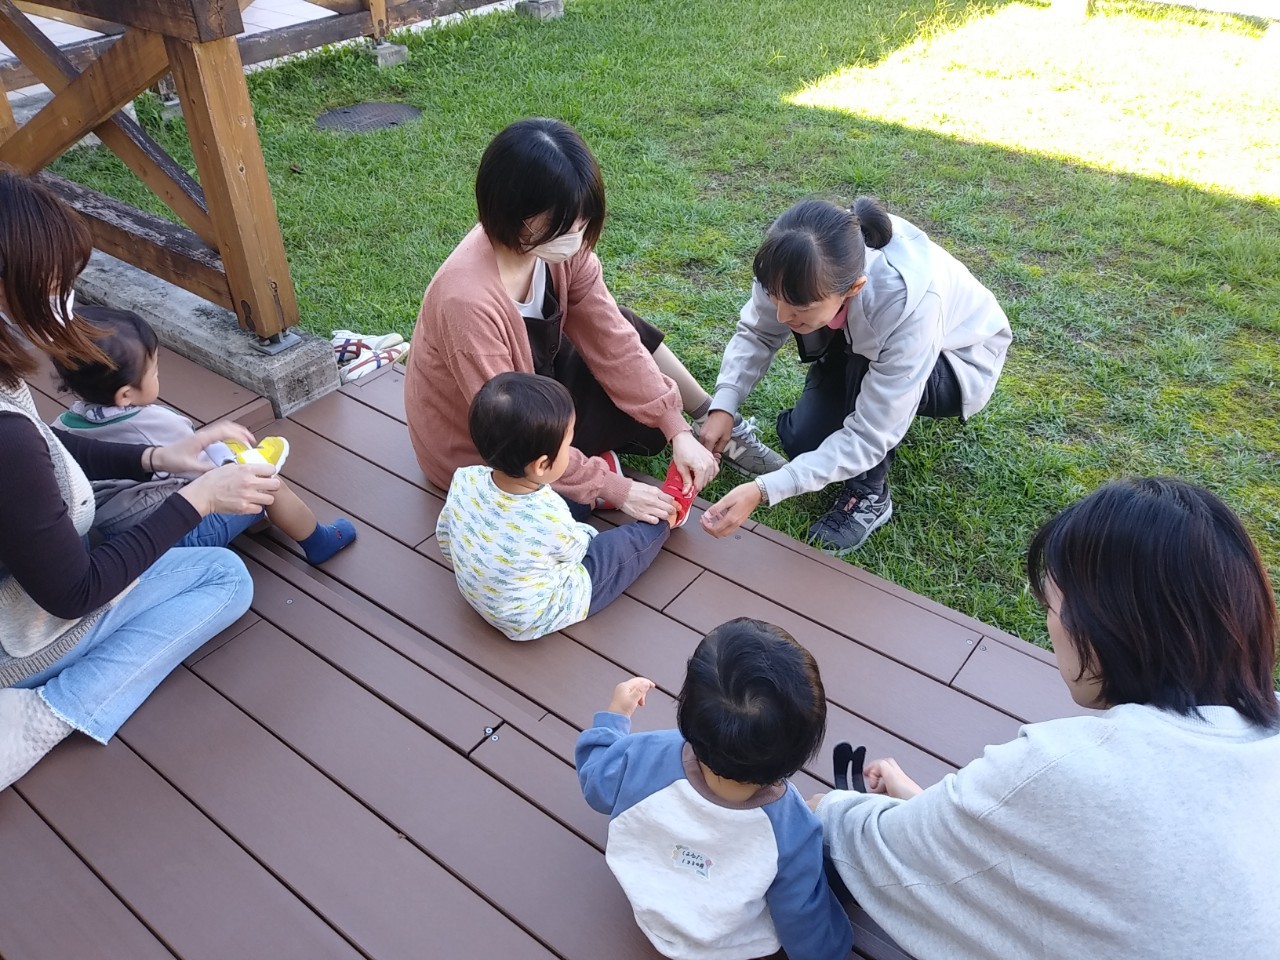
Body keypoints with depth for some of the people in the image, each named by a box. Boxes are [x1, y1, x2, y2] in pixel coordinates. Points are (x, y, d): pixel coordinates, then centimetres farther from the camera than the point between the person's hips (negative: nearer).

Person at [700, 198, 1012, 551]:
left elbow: (868, 437, -37)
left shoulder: (909, 307, -43)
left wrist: (763, 491, -44)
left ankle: (869, 495, -12)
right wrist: (723, 407, -29)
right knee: (801, 440, -13)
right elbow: (756, 333, -12)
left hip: (960, 362, -4)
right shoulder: (793, 267, -31)